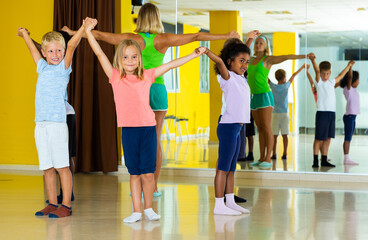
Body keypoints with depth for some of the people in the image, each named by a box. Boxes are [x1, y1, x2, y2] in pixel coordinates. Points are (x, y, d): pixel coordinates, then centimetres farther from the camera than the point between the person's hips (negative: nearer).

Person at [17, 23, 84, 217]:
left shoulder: (63, 68, 2)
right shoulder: (42, 67, 15)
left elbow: (71, 45, -10)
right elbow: (33, 50, 30)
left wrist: (84, 28, -18)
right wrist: (24, 34, 44)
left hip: (57, 123, -5)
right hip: (41, 124, 6)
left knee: (62, 165, -3)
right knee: (47, 167, 9)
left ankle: (66, 205, 1)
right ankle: (52, 204, 17)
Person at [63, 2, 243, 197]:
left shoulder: (132, 39, -5)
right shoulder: (164, 40, -3)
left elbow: (100, 35, 0)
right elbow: (196, 37, 0)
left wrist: (73, 33, 12)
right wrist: (227, 36, 7)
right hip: (158, 89, 1)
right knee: (156, 140, 7)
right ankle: (154, 187, 11)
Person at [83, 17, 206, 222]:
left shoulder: (147, 76, 7)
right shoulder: (115, 77, 4)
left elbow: (171, 65, 10)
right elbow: (100, 53, 0)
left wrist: (194, 55, 11)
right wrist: (88, 30, -4)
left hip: (148, 128, 0)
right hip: (128, 130, 0)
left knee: (148, 172, 1)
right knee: (135, 173, 6)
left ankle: (149, 208, 17)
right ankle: (137, 211, 15)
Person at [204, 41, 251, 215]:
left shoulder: (241, 78, 15)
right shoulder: (228, 77, -9)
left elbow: (243, 53, 32)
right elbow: (219, 61, -29)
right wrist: (205, 51, -38)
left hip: (237, 127, 9)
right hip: (228, 126, -9)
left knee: (231, 168, 13)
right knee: (223, 167, -5)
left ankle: (230, 202, 19)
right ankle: (219, 205, -2)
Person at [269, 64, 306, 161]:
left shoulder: (273, 86, -2)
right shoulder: (286, 86, -1)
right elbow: (293, 75, 10)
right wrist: (302, 67, 20)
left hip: (275, 114, 0)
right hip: (285, 113, 0)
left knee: (274, 135, 1)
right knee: (284, 135, 2)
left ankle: (274, 154, -1)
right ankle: (285, 154, 1)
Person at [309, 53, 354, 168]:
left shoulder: (331, 82, 16)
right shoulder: (319, 82, -2)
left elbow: (340, 76, 34)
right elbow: (317, 70, -19)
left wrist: (348, 66, 43)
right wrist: (313, 60, -36)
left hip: (332, 112, 6)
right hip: (322, 112, -6)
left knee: (328, 138, 7)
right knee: (319, 138, -5)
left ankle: (324, 160, 12)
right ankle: (315, 161, -2)